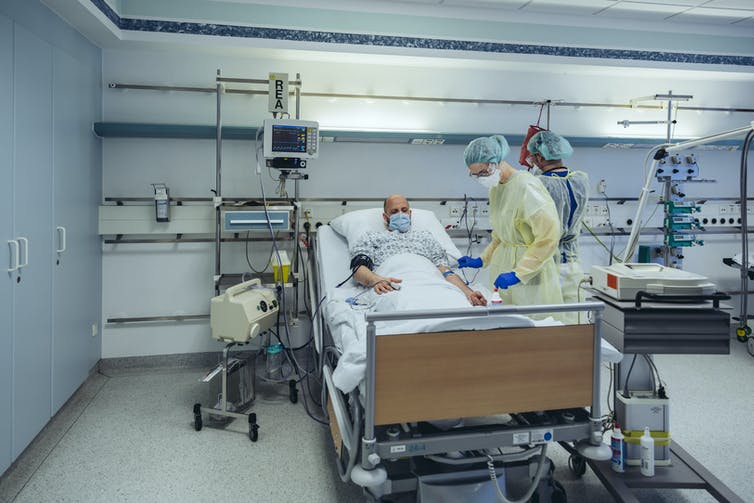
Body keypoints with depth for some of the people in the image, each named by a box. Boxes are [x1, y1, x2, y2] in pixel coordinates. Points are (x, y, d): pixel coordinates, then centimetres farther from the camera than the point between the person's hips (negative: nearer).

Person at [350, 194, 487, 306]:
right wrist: (377, 280, -17)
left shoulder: (425, 235, 36)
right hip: (393, 287, -2)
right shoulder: (372, 237, 30)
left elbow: (445, 270, 21)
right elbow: (359, 267, 10)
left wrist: (468, 292, 0)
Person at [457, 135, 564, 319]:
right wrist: (482, 260, 13)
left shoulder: (525, 186, -16)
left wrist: (519, 273, -21)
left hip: (531, 274, -7)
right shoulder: (495, 188, 10)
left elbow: (549, 236, -20)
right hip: (504, 268, 7)